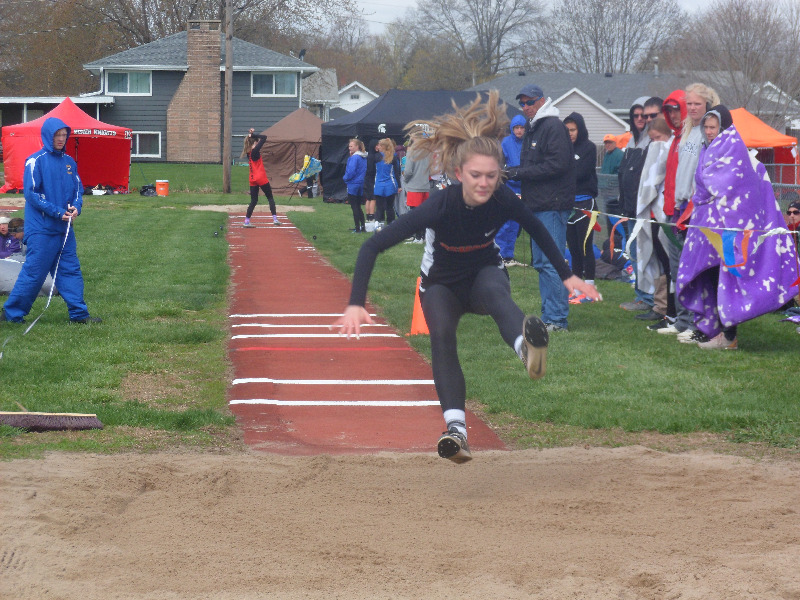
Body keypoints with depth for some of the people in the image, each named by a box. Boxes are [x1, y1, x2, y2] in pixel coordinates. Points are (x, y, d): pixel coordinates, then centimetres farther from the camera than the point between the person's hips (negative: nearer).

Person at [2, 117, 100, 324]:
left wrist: (76, 207, -6)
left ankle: (79, 313, 10)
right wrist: (57, 212, -16)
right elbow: (31, 193, -12)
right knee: (34, 272, -3)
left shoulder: (69, 161, 10)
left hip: (64, 228, 6)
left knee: (71, 269, 6)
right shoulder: (35, 161, -9)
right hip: (41, 229, -6)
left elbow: (78, 189, 16)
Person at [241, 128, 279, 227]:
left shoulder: (248, 152, 6)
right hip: (261, 178, -7)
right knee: (270, 198, 6)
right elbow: (264, 137, -15)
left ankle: (247, 221, 0)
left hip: (253, 180, 7)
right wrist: (253, 134, -8)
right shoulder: (255, 151, -15)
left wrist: (252, 135, 11)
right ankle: (275, 218, 1)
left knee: (253, 200, 9)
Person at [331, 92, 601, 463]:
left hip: (484, 273, 0)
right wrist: (356, 305, -44)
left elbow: (539, 232, -1)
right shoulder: (441, 206, -34)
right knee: (442, 335, -30)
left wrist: (567, 276, 0)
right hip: (441, 284, 0)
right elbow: (373, 247, -36)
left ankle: (527, 347, -70)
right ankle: (456, 430, -42)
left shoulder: (503, 201, -25)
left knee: (496, 291, -36)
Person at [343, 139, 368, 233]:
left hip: (353, 185, -8)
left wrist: (346, 179, -4)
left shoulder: (354, 158, -17)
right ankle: (363, 226, 17)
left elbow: (351, 171, -22)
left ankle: (357, 228, -2)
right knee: (358, 207, 17)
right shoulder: (364, 158, 9)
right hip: (361, 185, 8)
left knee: (354, 207, -2)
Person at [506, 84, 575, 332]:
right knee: (541, 262, 12)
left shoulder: (553, 127, -10)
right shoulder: (532, 129, 20)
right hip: (537, 206, 10)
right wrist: (513, 171, 6)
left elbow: (557, 164, -20)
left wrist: (521, 172, -17)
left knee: (551, 262, -11)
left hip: (552, 206, -10)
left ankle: (557, 319, -9)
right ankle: (549, 316, 17)